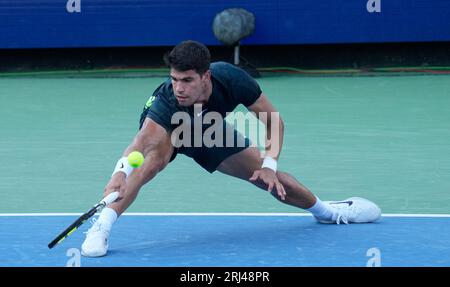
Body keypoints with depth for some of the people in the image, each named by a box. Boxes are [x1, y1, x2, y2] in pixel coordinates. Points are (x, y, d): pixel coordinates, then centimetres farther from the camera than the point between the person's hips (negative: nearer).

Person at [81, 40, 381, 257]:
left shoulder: (232, 79, -37)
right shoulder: (166, 101, -46)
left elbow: (274, 121, -21)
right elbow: (137, 147, -60)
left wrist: (270, 163, -31)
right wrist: (120, 172, -80)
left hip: (208, 129, 4)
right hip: (164, 128, -4)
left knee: (268, 176, 9)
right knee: (156, 154, -40)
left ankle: (324, 210, 40)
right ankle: (102, 226, -37)